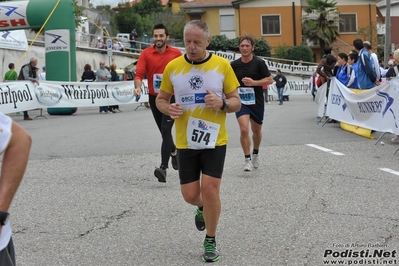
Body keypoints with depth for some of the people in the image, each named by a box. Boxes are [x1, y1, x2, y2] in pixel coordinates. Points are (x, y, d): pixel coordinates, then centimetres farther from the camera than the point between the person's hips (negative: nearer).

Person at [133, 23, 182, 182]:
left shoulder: (176, 53, -3)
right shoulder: (146, 54, -4)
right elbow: (139, 74, -11)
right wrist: (138, 87, -30)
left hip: (171, 97, -3)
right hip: (154, 98, 3)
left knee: (165, 130, -16)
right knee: (164, 131, 17)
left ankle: (163, 168, -20)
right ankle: (174, 151, 48)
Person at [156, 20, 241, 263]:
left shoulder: (222, 65, -6)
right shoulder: (173, 67, -2)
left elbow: (237, 103, -1)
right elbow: (161, 99, 9)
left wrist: (222, 103, -23)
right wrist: (168, 109, -14)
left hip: (214, 141, -2)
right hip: (185, 142, 2)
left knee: (210, 189, -9)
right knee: (190, 194, 5)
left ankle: (211, 241, 12)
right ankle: (203, 208, 44)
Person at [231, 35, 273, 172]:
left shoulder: (259, 63, -7)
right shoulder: (234, 65, 0)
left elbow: (270, 80, -9)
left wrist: (254, 82, -22)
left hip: (257, 102, 0)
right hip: (241, 102, 0)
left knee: (256, 130, 16)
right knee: (244, 129, -16)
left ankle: (255, 153, 42)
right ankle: (247, 159, -5)